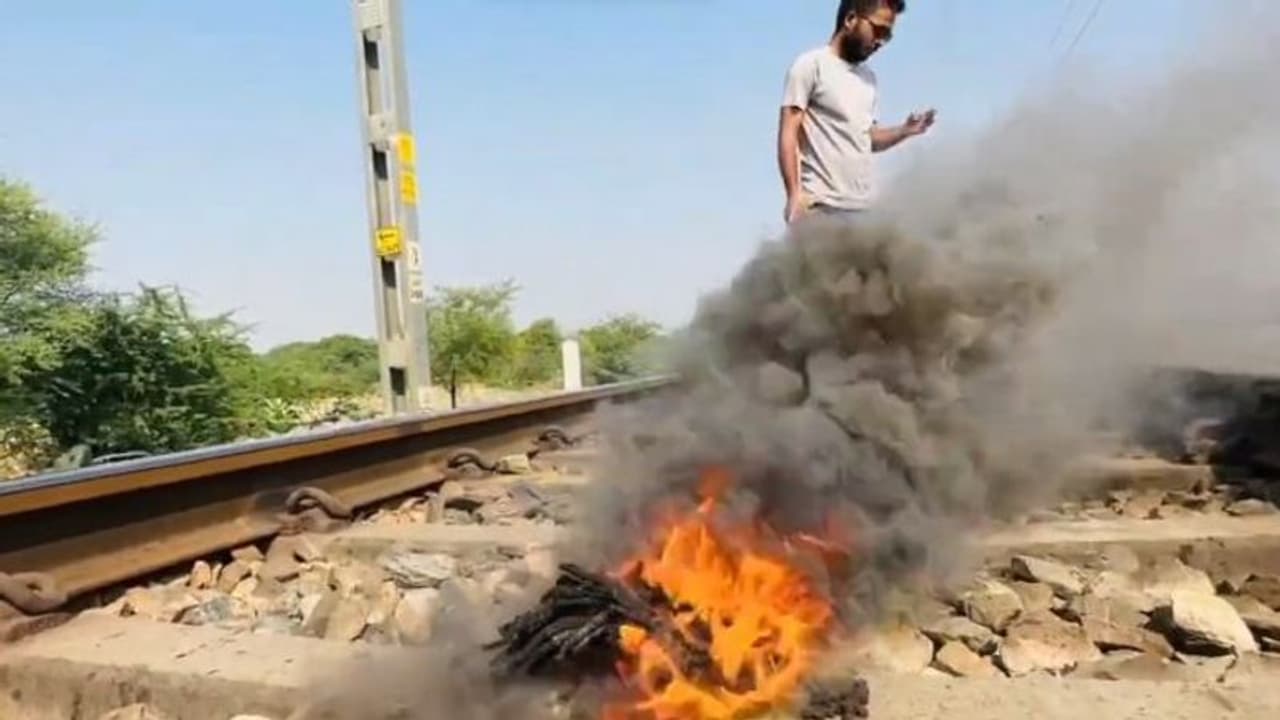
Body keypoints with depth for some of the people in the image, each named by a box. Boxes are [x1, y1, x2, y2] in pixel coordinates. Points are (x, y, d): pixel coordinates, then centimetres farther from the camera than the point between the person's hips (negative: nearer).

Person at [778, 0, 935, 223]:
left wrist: (904, 131, 3)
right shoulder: (812, 64, -2)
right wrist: (794, 193, -20)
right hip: (820, 206, -7)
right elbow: (788, 133, -9)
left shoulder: (867, 77, 18)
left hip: (863, 207, 7)